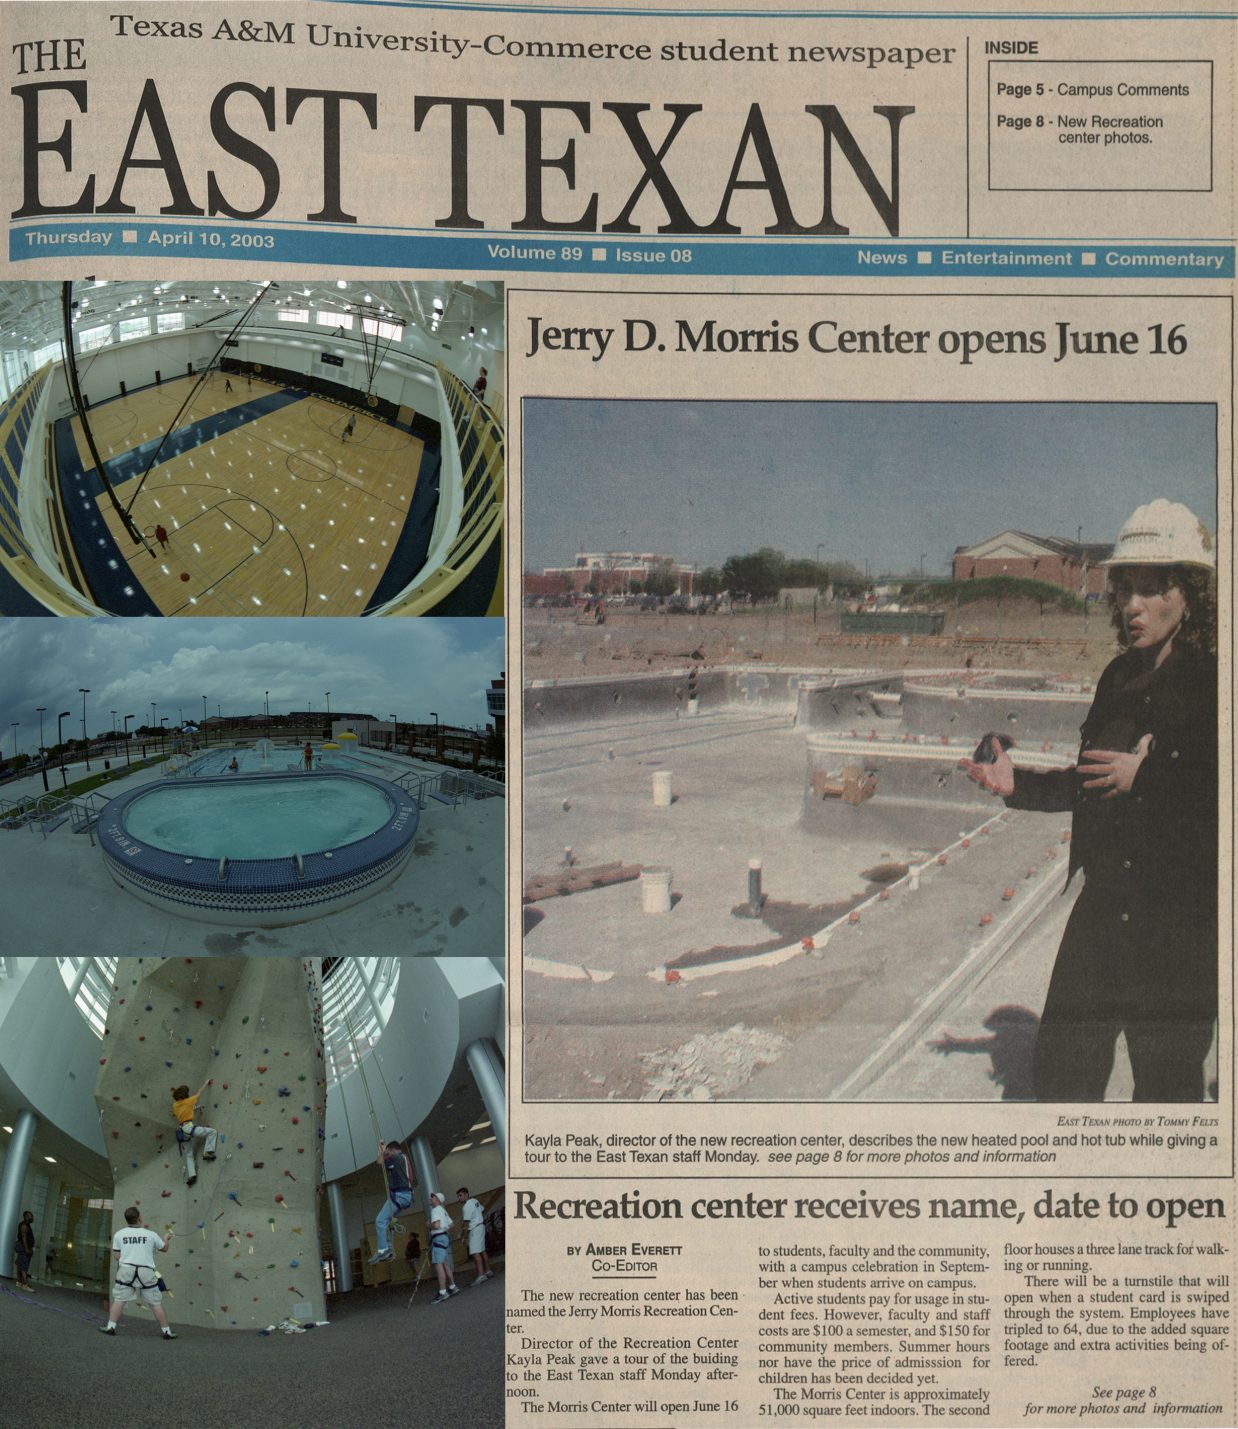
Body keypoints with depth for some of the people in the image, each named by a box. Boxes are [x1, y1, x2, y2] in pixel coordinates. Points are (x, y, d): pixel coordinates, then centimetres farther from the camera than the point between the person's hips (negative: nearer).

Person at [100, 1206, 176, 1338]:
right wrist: (166, 1238, 39)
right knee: (156, 1303, 8)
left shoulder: (119, 1234, 2)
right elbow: (164, 1248, 18)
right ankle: (167, 1331, 12)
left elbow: (117, 1255, 5)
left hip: (126, 1269, 0)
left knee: (119, 1300, 11)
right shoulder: (151, 1234, 2)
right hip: (146, 1272, 0)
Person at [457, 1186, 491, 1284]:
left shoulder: (466, 1206, -18)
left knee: (475, 1252, -15)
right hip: (481, 1226, 10)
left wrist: (463, 1236, -12)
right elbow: (483, 1211, 21)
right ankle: (488, 1271, 25)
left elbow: (466, 1223, -18)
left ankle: (481, 1275, -25)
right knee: (482, 1250, 18)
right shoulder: (475, 1201, 10)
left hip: (475, 1229, -10)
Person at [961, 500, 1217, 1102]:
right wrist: (1018, 784, 5)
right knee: (1060, 1067, 13)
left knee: (1166, 1084, 7)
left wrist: (1148, 777, -17)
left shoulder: (1212, 683, -12)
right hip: (1103, 911, 6)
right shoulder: (1119, 678, 9)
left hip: (1183, 923, -6)